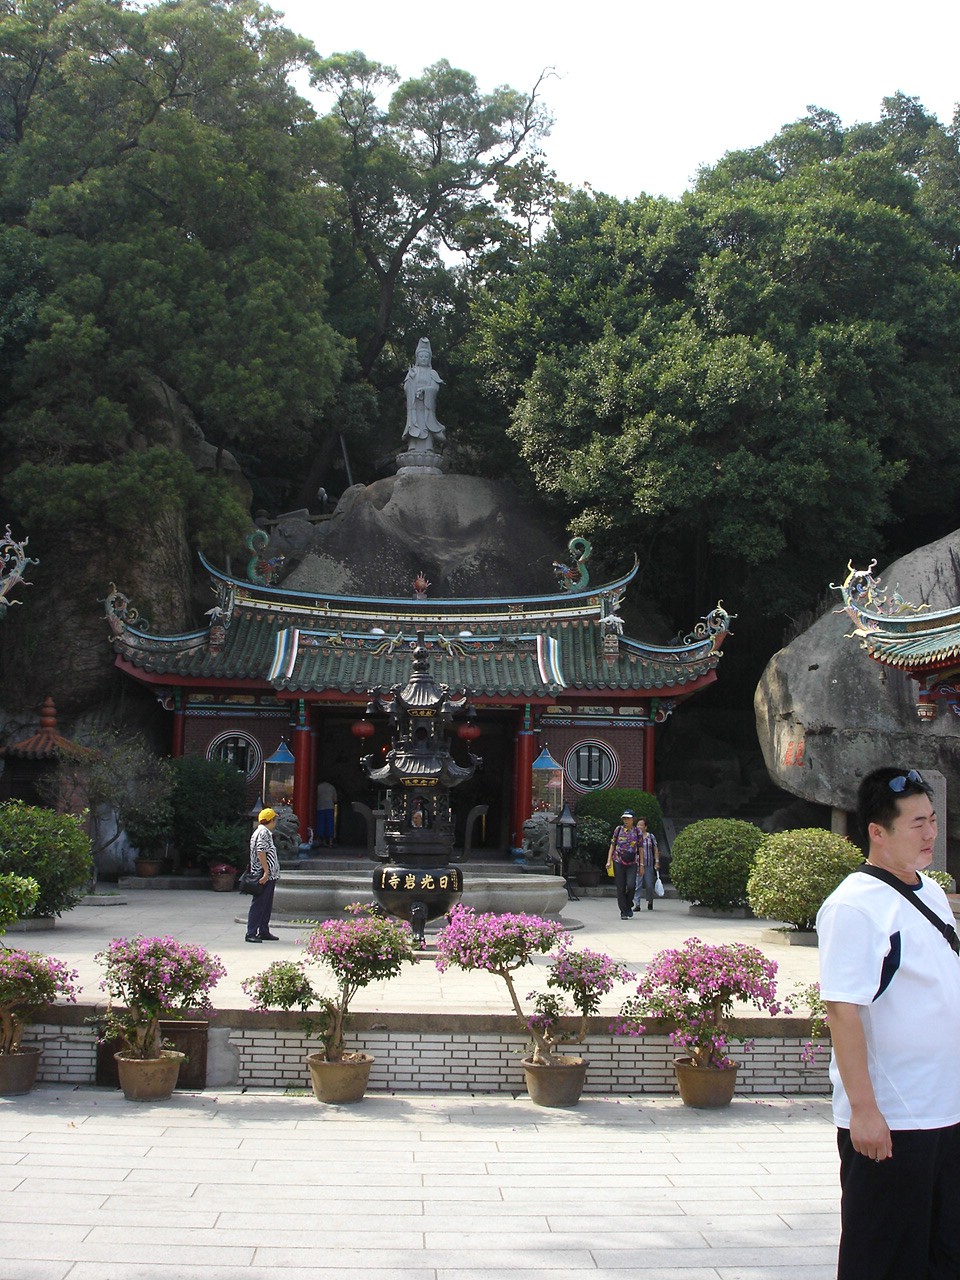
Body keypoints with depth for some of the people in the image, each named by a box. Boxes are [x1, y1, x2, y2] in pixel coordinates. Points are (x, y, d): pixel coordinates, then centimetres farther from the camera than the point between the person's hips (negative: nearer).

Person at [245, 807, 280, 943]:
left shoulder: (266, 833, 19)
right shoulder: (263, 832, -13)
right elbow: (260, 852, -21)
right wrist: (266, 872, -23)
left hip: (270, 876, 10)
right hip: (264, 876, -10)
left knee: (267, 905, 14)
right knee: (258, 905, -7)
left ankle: (264, 932, 20)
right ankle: (251, 933, -5)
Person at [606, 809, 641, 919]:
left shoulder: (637, 832, 7)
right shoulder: (618, 829, 6)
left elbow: (640, 849, 10)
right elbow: (612, 845, 8)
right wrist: (609, 861, 0)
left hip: (632, 863, 0)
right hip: (618, 862, 0)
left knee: (631, 885, -15)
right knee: (620, 888, -1)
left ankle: (628, 906, 11)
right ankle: (623, 912, 8)